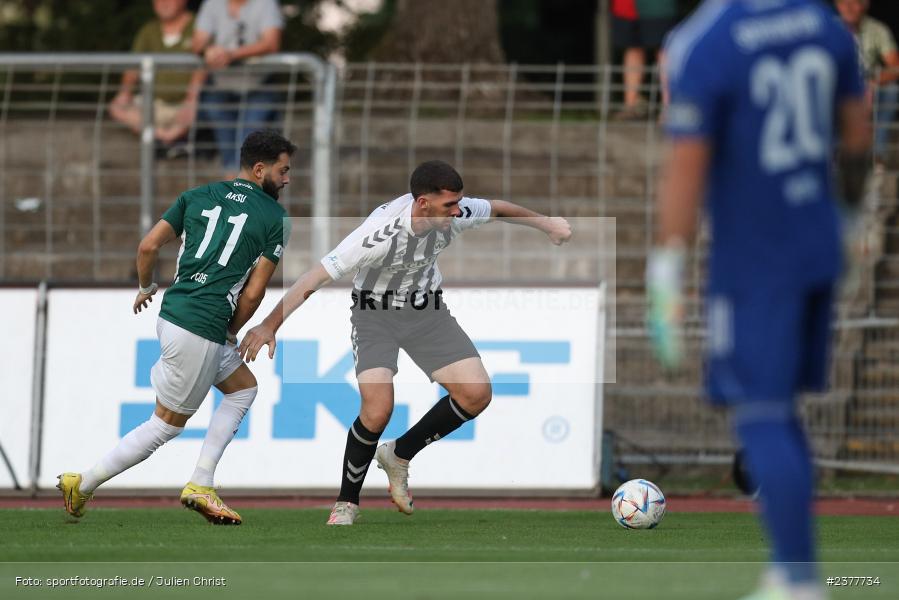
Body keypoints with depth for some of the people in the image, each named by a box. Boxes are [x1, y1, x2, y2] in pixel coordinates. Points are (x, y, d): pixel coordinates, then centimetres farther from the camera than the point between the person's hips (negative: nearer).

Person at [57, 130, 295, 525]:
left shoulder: (198, 196, 12)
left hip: (171, 313, 8)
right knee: (168, 423, 6)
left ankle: (200, 485, 15)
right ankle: (83, 486, 10)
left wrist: (146, 288, 23)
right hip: (202, 329, -7)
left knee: (243, 388, 23)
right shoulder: (275, 218, -3)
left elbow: (148, 246, 5)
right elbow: (253, 293, -6)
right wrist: (231, 332, 9)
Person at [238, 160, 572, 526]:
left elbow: (497, 208, 5)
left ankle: (399, 455, 15)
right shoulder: (381, 233, -35)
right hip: (375, 314, -5)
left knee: (476, 394, -8)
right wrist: (270, 325, -36)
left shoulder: (454, 214, -19)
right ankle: (346, 505, 0)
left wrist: (545, 224, 9)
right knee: (378, 410, -24)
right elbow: (318, 276, -32)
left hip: (426, 311, 5)